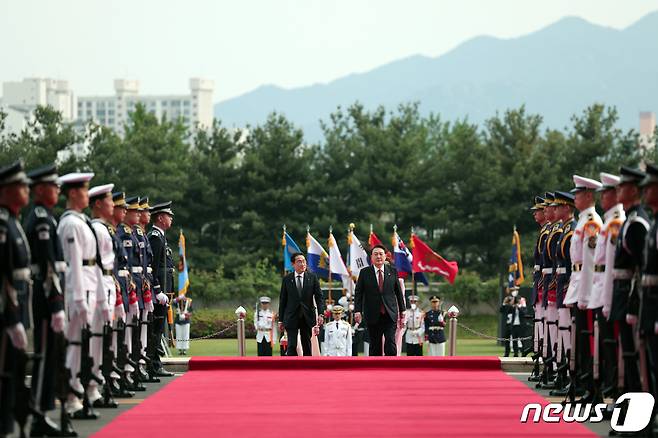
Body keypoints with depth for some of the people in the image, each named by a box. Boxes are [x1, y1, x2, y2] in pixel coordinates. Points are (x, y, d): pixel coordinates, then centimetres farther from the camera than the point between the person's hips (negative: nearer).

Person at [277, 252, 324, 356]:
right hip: (291, 317, -1)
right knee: (292, 346, -9)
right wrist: (281, 320, 3)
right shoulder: (287, 279, 2)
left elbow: (319, 297, 2)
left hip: (307, 317, 1)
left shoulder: (312, 277, 4)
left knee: (307, 345, 7)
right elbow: (282, 300, 5)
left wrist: (320, 314, -11)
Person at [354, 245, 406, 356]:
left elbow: (399, 292, 11)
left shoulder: (392, 271, 7)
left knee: (390, 343, -11)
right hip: (373, 316, 0)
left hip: (390, 314, 0)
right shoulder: (364, 273, 4)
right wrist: (357, 310, -10)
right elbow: (358, 293, 2)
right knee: (375, 346, 4)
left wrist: (402, 311, 9)